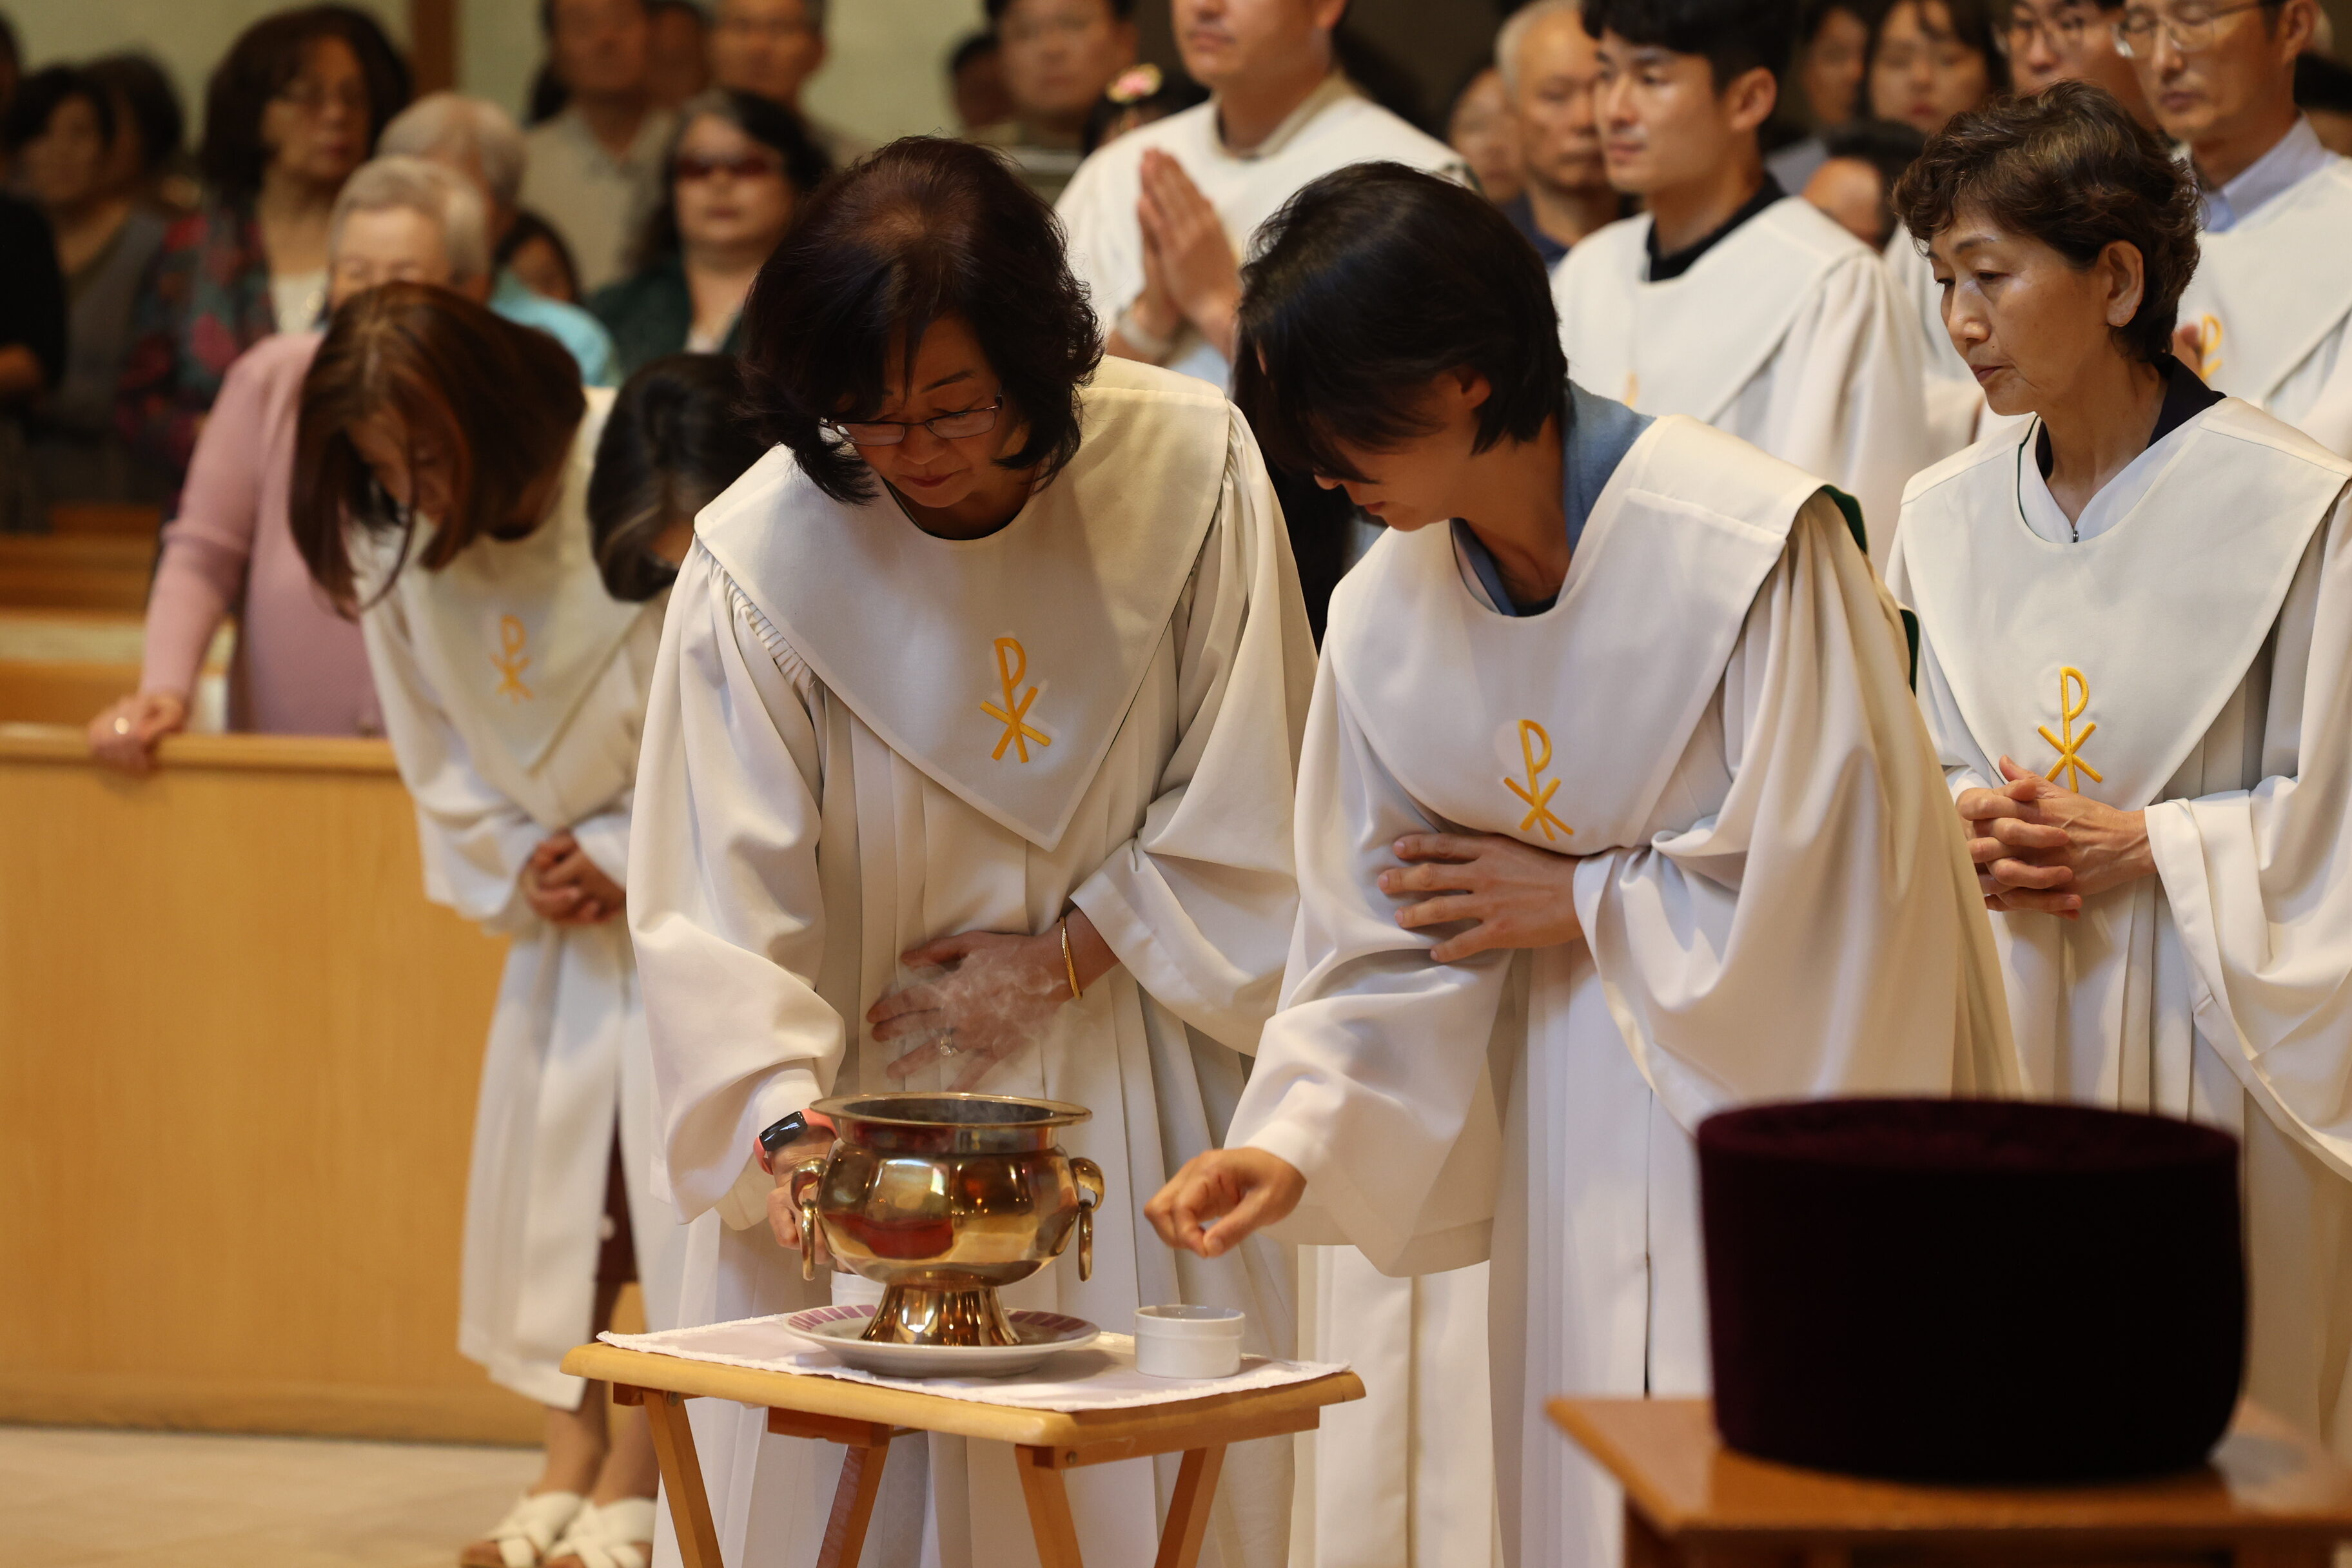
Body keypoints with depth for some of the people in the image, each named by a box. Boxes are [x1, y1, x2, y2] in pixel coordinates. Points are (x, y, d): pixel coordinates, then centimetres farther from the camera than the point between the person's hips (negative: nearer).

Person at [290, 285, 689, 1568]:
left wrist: (632, 857, -14)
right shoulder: (395, 541, -5)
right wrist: (518, 860, -3)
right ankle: (573, 1456, 11)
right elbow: (434, 743, 8)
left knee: (666, 1154, -10)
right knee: (549, 1148, 4)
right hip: (560, 887, 6)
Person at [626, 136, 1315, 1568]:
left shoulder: (1190, 470, -9)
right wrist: (784, 1122, -29)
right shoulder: (761, 559, -13)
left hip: (1137, 1113, 1)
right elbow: (722, 901, -16)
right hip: (878, 1108, -1)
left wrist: (1064, 958, -8)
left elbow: (1250, 804, -2)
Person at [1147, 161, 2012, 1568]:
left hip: (1789, 1092, -5)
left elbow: (1817, 876, -20)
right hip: (1580, 1130, 5)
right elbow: (1396, 932, 2)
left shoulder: (1746, 543, -20)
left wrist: (1577, 902, -10)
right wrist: (1298, 1137, -12)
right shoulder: (1389, 615, -1)